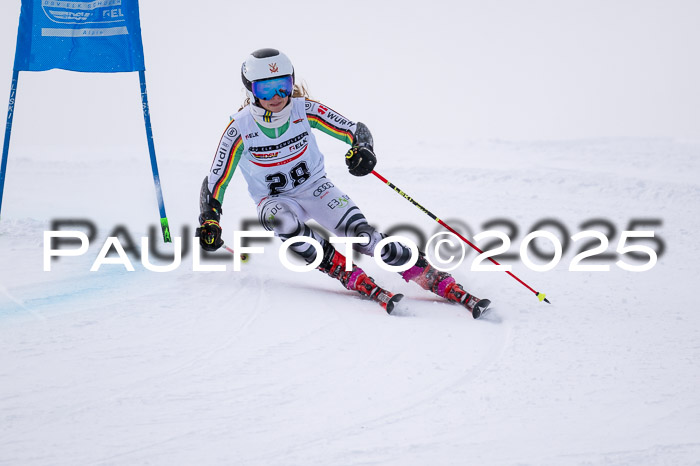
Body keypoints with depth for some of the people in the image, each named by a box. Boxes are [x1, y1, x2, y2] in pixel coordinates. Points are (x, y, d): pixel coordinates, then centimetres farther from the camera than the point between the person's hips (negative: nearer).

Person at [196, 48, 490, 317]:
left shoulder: (305, 110, -16)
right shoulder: (240, 129, -19)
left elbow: (355, 130, -10)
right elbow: (215, 183, -10)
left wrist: (363, 149, -32)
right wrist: (209, 222, -23)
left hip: (316, 188, 1)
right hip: (275, 200, 0)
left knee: (361, 235, -24)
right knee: (280, 219, -38)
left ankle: (435, 278, -18)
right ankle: (349, 276, -32)